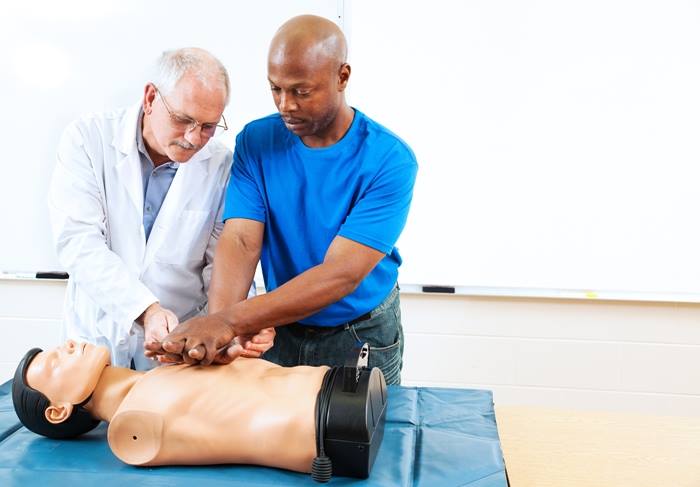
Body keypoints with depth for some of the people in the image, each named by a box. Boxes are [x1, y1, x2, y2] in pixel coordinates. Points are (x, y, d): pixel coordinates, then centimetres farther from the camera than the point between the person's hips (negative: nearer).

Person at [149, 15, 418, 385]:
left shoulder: (389, 161, -22)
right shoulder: (256, 142, -10)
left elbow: (342, 274, -30)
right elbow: (241, 241, -19)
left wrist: (229, 321, -38)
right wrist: (214, 330, -37)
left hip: (362, 338, -2)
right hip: (280, 328, 3)